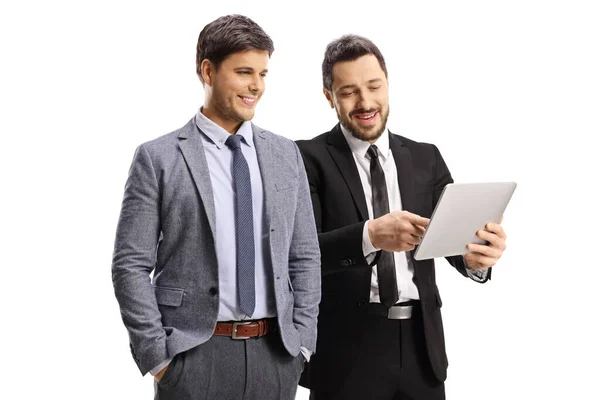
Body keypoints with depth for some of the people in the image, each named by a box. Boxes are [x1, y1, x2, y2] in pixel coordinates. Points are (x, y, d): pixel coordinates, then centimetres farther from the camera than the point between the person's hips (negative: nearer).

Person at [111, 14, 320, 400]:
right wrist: (157, 356, -9)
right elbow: (131, 266, -5)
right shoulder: (158, 159, -4)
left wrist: (301, 341, 2)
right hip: (195, 352, -3)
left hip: (275, 352, 3)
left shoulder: (286, 154, 7)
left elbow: (305, 256, 9)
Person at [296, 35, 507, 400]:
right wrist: (370, 234, -30)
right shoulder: (310, 158, -4)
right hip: (346, 348, -3)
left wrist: (475, 256, -23)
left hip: (420, 343, 4)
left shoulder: (426, 158, 8)